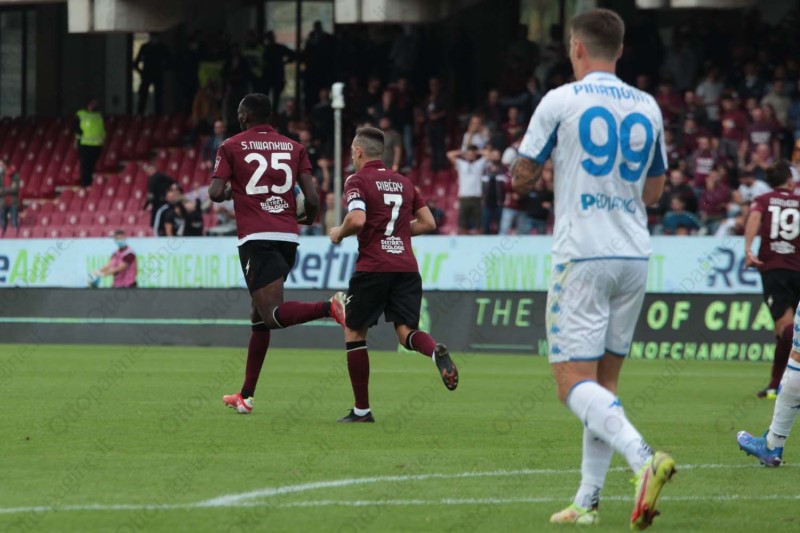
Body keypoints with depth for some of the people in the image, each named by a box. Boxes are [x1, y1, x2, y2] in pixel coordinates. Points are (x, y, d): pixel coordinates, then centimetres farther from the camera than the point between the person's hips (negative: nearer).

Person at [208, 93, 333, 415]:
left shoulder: (231, 147, 4)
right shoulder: (294, 148, 13)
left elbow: (215, 194, -6)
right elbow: (312, 199, 4)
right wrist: (307, 219, 26)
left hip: (256, 239, -6)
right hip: (288, 237, 6)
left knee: (272, 315, -15)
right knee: (259, 317, 17)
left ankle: (329, 307, -42)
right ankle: (246, 395, 21)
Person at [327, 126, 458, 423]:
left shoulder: (358, 180, -2)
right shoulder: (403, 182, 17)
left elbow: (357, 219, -18)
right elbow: (428, 223, 18)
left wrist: (339, 234, 1)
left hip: (372, 267, -5)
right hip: (407, 266, 5)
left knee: (354, 333, 10)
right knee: (406, 331, 2)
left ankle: (362, 409, 9)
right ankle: (437, 352, -35)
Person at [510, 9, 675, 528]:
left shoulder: (560, 101, -5)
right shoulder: (648, 108, 9)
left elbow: (521, 178, 2)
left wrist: (545, 172, 24)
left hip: (582, 256, -5)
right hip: (634, 256, 5)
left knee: (575, 380, -8)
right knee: (605, 379, 12)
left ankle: (643, 457, -32)